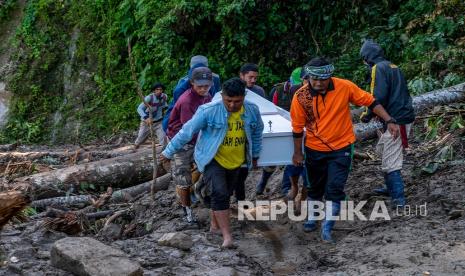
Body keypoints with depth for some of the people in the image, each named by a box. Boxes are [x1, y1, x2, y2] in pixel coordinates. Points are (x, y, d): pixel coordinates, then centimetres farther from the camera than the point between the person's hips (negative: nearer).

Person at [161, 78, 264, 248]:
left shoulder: (252, 110, -9)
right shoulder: (208, 111, -22)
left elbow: (257, 132, 11)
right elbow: (187, 131, -15)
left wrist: (255, 155, 19)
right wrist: (169, 152, -10)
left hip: (236, 162, 5)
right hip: (213, 160, -5)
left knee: (225, 194, 15)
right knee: (219, 194, -19)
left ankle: (215, 226, 35)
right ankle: (227, 236, -18)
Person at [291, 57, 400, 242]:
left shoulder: (344, 87, -18)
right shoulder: (301, 97, -16)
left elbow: (370, 101, -9)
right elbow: (297, 127, -5)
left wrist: (389, 121, -14)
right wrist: (297, 153, 2)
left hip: (341, 147, -1)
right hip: (315, 150, 1)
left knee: (335, 187, -6)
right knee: (315, 187, 17)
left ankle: (327, 227, 4)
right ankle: (311, 219, 37)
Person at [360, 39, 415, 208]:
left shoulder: (378, 68, -11)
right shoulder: (393, 67, 17)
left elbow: (379, 97, -20)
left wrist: (368, 115, -5)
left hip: (395, 121, -10)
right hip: (404, 116, 10)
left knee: (390, 162, -6)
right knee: (382, 149, 24)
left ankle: (398, 198, -7)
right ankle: (391, 187, 33)